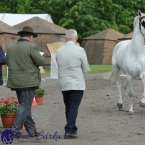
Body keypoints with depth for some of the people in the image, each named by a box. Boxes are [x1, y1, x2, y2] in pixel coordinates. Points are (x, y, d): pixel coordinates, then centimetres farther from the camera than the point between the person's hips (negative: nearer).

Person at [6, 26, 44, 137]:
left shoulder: (11, 47, 9)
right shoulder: (31, 46, -11)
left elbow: (8, 62, 13)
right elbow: (40, 61, -11)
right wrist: (41, 57, 9)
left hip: (15, 81, 7)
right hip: (28, 81, -7)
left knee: (25, 106, 14)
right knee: (25, 106, -2)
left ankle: (31, 130, 19)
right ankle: (15, 131, -5)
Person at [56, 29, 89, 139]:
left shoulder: (59, 51, 0)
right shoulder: (80, 50, -11)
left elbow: (59, 66, 8)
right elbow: (86, 68, -4)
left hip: (64, 84, 4)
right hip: (77, 84, -4)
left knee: (68, 108, 14)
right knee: (74, 108, -2)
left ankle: (72, 129, 20)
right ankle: (69, 130, -7)